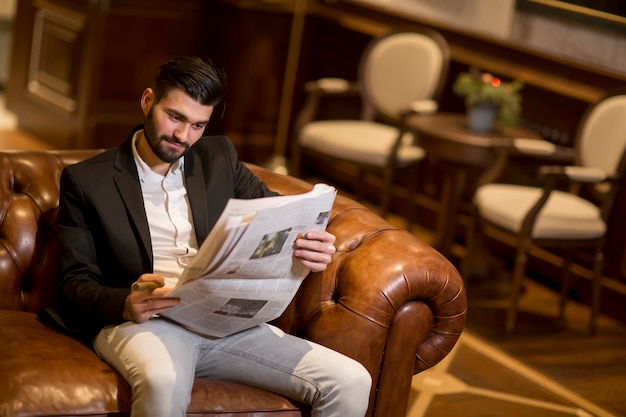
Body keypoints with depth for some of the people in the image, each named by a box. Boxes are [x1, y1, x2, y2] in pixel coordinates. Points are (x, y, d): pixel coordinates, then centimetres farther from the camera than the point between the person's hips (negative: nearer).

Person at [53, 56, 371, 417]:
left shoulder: (219, 157, 19)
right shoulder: (85, 180, 7)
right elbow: (75, 285, 1)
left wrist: (312, 244, -13)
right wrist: (125, 305, -23)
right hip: (141, 322, -4)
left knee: (351, 382, -17)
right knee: (164, 381, -41)